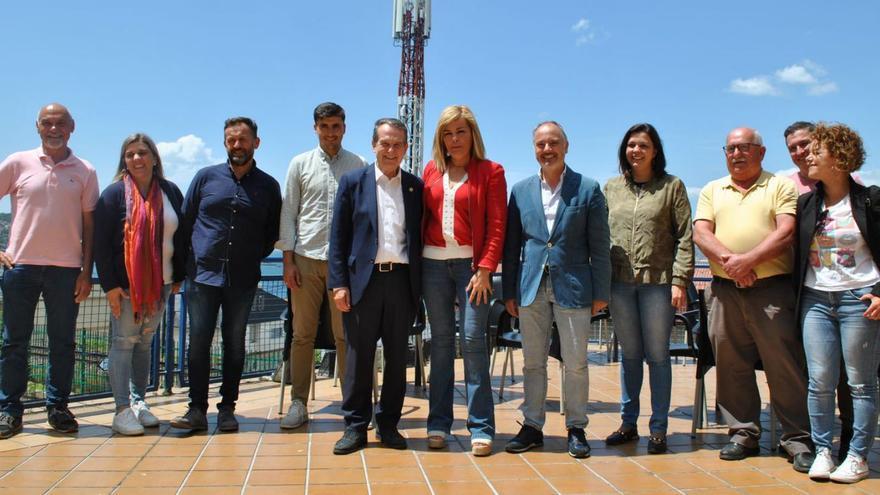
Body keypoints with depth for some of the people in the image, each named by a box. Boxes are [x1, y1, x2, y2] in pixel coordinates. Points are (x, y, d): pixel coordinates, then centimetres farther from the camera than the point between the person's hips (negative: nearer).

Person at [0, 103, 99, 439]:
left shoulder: (85, 172, 6)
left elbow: (89, 223, 6)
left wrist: (87, 270, 1)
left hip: (66, 268, 0)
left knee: (63, 342, 5)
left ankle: (58, 408, 15)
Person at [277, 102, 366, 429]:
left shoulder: (358, 166, 7)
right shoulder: (301, 164, 8)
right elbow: (288, 213, 7)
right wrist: (288, 260, 0)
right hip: (307, 257, 1)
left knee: (345, 334, 2)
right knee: (303, 334, 4)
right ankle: (299, 403, 13)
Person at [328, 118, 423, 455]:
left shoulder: (416, 187, 10)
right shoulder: (353, 182, 6)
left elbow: (419, 237, 10)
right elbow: (338, 236, 2)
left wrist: (420, 285, 2)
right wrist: (339, 283, -6)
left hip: (402, 280, 2)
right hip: (363, 279, -1)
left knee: (397, 356, 7)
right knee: (359, 355, 3)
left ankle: (388, 424, 18)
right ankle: (355, 427, 12)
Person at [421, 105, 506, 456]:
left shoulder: (490, 172, 2)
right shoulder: (432, 171, 12)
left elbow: (497, 225, -4)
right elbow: (423, 217, 13)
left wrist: (484, 269, -12)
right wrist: (416, 260, 3)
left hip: (472, 263, -3)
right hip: (434, 263, 3)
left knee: (473, 338, -8)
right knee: (440, 341, 7)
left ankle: (481, 427, 0)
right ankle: (438, 423, 13)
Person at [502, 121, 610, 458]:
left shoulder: (588, 190, 1)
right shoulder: (521, 191, 8)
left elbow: (600, 246, 0)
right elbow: (511, 245, 10)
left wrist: (601, 293, -3)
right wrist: (509, 291, 6)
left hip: (572, 287, -2)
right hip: (531, 288, 2)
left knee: (576, 363, 3)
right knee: (533, 362, 9)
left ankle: (576, 428, 17)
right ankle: (532, 426, 20)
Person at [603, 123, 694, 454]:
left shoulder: (672, 186, 3)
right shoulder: (612, 188, 12)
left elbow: (685, 238, -1)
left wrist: (680, 280, -9)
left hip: (658, 281, -3)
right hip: (620, 282, 3)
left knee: (657, 355, 3)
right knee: (630, 355, 10)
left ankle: (659, 428, 11)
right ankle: (628, 423, 19)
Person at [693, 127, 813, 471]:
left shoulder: (781, 186, 7)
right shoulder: (712, 191, 17)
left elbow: (786, 232, -6)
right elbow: (701, 233, 4)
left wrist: (748, 260, -17)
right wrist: (728, 259, -14)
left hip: (772, 288, -3)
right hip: (725, 290, 4)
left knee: (785, 364, -4)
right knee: (731, 365, 7)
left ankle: (798, 440, 5)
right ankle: (743, 433, 19)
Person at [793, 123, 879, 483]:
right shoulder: (805, 204, 9)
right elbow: (794, 252, 12)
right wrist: (795, 297, 5)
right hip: (815, 300, 4)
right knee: (819, 381, 1)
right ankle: (822, 450, 11)